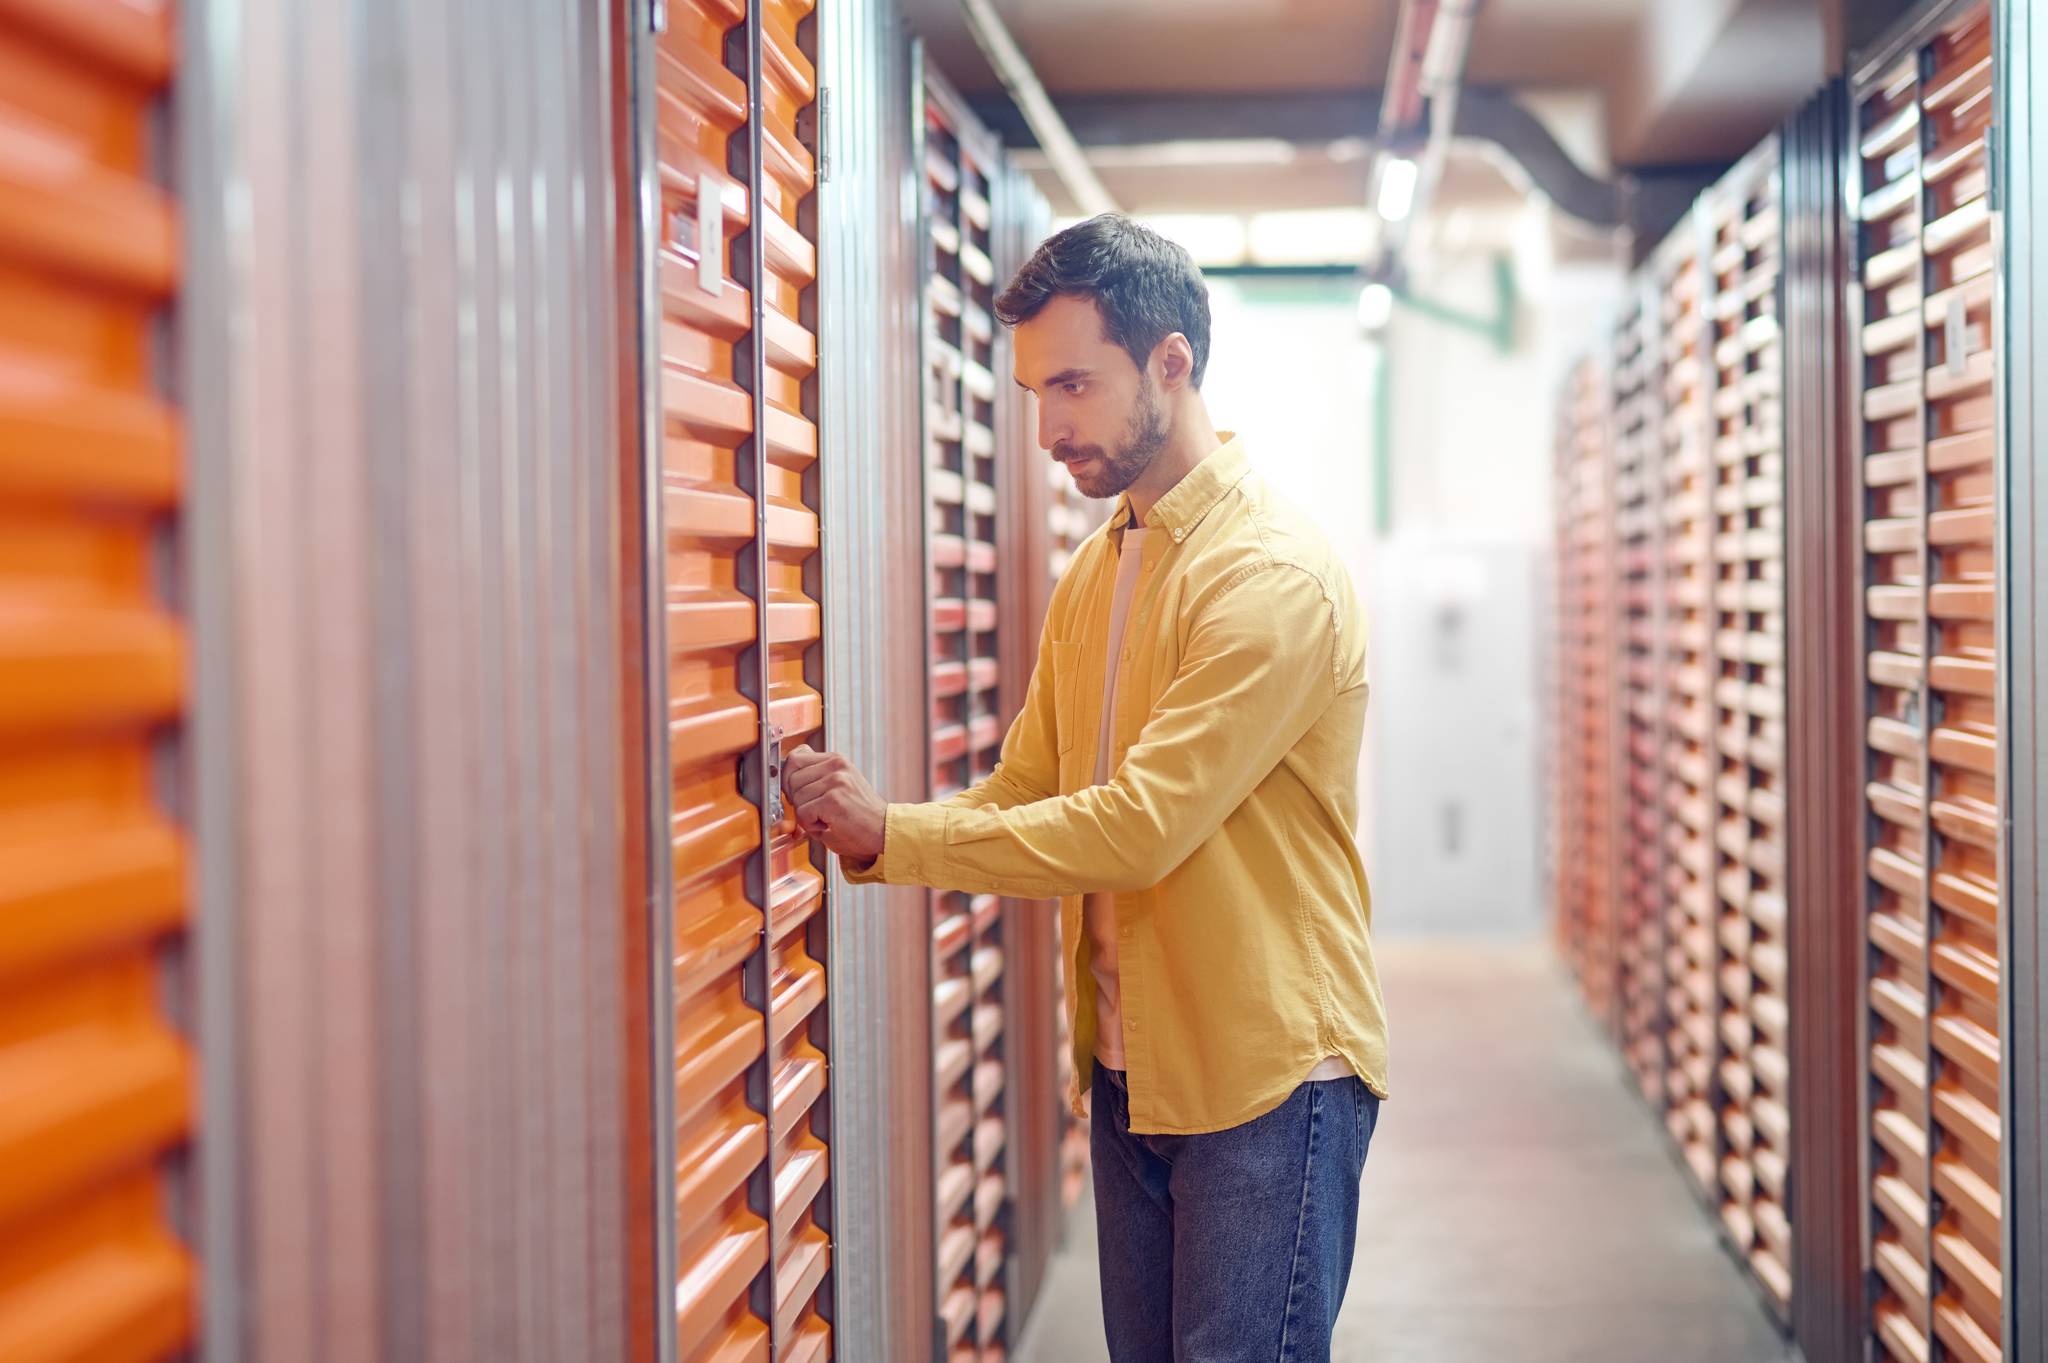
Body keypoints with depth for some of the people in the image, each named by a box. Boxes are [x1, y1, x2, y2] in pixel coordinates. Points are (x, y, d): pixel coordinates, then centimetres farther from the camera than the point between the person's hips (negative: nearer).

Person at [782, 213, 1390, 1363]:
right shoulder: (1093, 575, 11)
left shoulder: (1274, 576, -18)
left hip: (1267, 1074, -8)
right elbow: (1024, 794, 9)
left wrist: (893, 835, -20)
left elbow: (1142, 828, -24)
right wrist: (861, 828, -9)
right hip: (1130, 1068, 8)